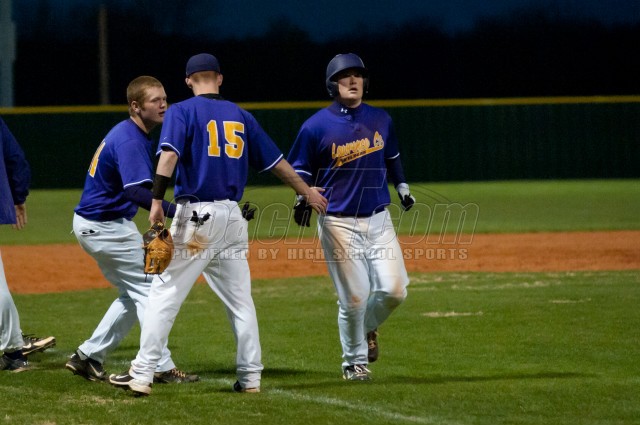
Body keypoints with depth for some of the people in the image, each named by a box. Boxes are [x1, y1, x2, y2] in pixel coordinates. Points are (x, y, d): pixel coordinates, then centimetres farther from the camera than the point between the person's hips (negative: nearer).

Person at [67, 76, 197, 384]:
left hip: (93, 224, 10)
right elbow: (137, 192, -35)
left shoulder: (126, 133, 11)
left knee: (133, 294, 18)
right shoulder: (130, 141, -22)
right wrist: (177, 212, -44)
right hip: (105, 227, -10)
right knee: (148, 291, -5)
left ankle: (88, 357, 20)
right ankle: (162, 367, -4)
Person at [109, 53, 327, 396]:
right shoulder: (241, 116, 14)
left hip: (196, 215, -5)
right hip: (233, 217, 5)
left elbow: (169, 154, -17)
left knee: (165, 294, -4)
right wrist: (307, 192, 31)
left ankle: (141, 374, -8)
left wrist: (157, 201, -23)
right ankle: (250, 377, 11)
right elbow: (276, 162, 19)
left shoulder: (182, 111, -1)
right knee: (240, 300, 11)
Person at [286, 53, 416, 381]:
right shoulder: (316, 126, -7)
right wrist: (303, 200, -14)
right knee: (354, 297, -5)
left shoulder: (381, 120, 7)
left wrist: (402, 186, 17)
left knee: (394, 289, -5)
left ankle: (367, 328, 27)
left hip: (378, 218, 4)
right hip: (338, 222, -4)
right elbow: (300, 169, 1)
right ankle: (354, 361, 16)